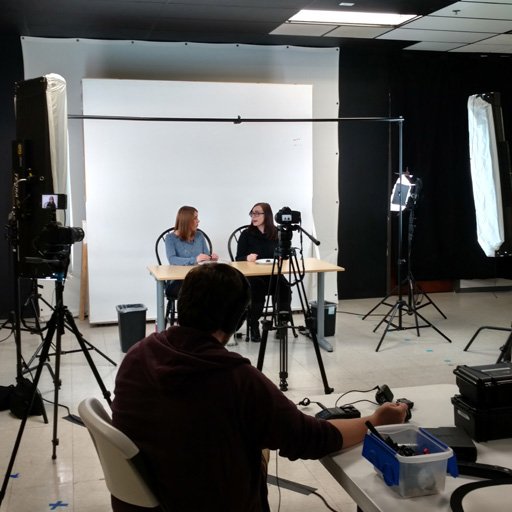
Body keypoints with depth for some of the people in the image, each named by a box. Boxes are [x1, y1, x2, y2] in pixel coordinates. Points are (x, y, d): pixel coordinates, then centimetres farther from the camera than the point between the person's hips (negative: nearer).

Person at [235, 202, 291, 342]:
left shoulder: (277, 233, 8)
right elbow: (238, 259, 1)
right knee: (257, 289, -34)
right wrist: (247, 258, -21)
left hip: (273, 274, 2)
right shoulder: (246, 234, 2)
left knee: (284, 288, -29)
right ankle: (253, 326, -17)